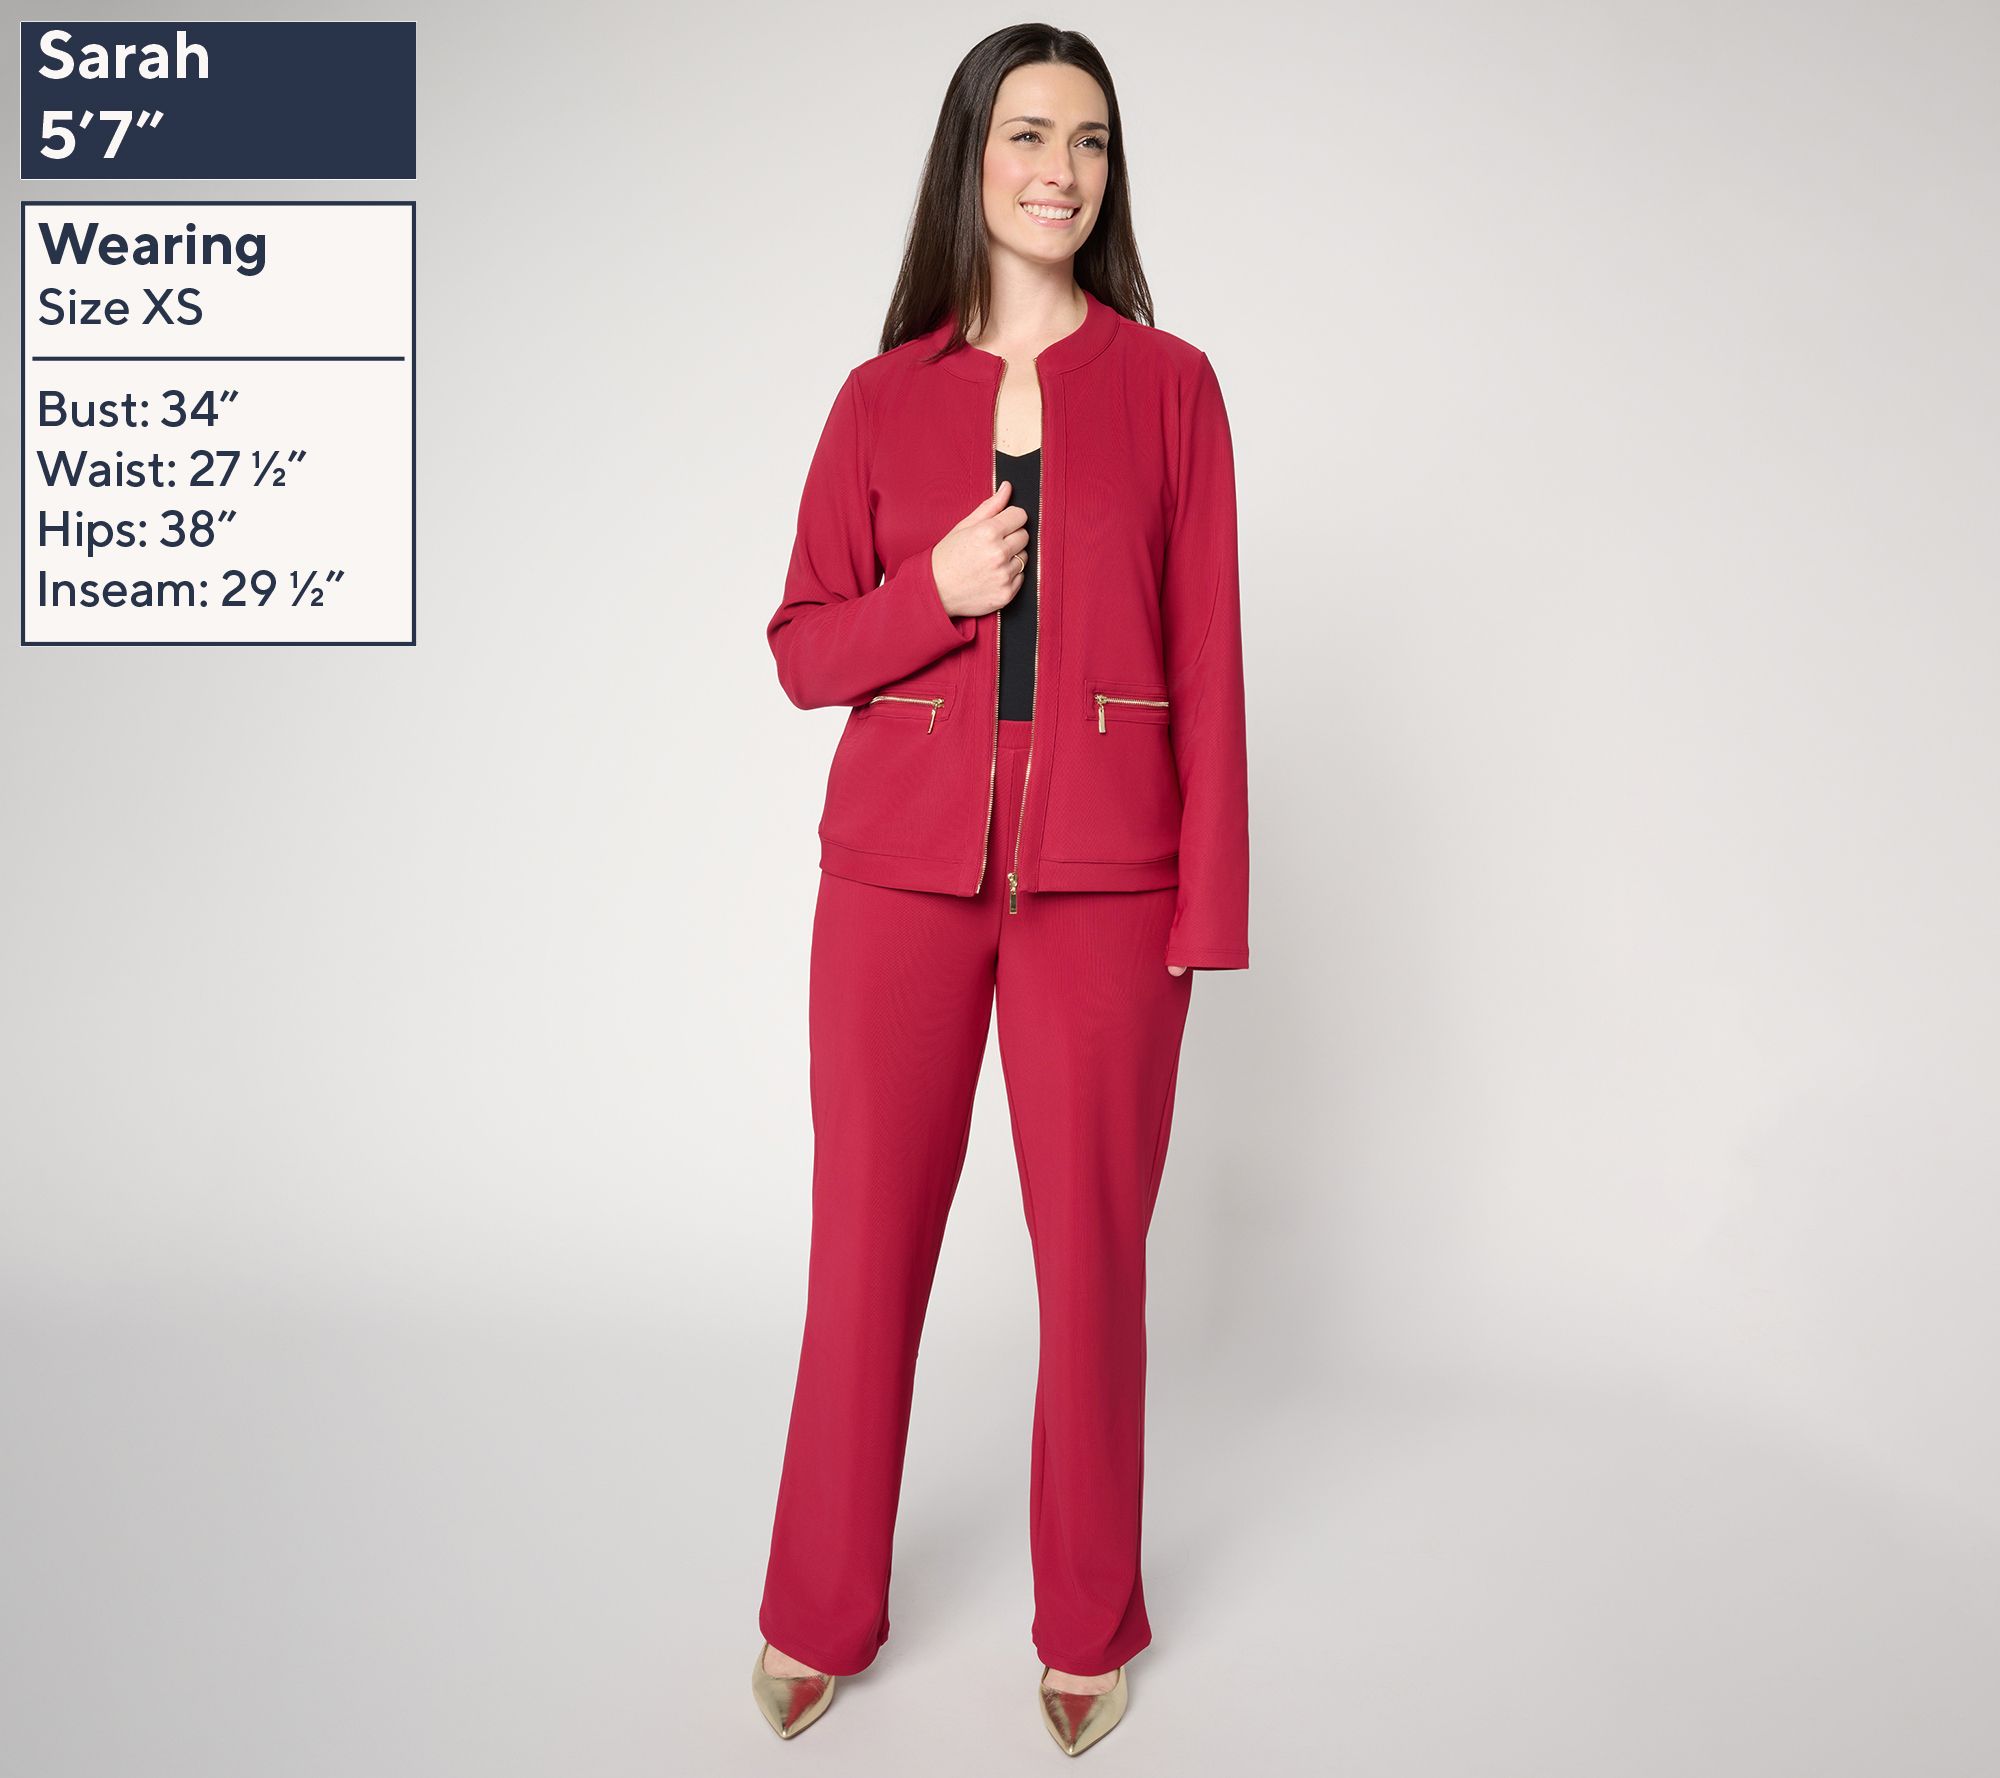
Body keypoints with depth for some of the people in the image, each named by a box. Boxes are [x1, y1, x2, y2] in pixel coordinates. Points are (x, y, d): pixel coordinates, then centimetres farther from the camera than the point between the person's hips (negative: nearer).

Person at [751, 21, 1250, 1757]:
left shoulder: (1169, 385, 6)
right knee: (866, 1245, 8)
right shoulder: (882, 399, 8)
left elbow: (1208, 655, 2)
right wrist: (939, 592, -11)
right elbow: (801, 649, 8)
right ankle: (821, 1614, 30)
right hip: (901, 874, 1)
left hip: (1102, 882, 0)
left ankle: (1089, 1624, 30)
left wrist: (1210, 903, -4)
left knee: (1094, 1252, 6)